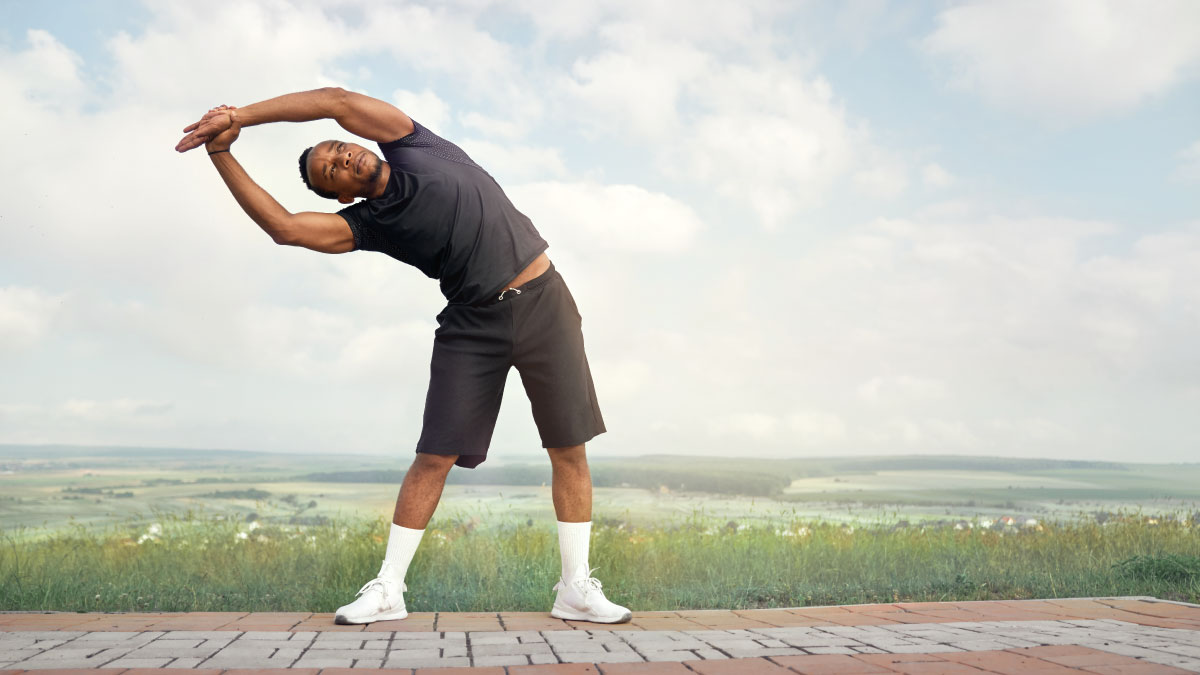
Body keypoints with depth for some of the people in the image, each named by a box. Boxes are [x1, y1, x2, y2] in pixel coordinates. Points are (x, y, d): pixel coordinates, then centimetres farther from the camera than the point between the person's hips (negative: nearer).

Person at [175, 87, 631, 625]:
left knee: (569, 452, -1)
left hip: (542, 302, -1)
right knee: (435, 457, -4)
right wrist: (221, 152, -8)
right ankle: (388, 589, 10)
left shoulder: (413, 148, 3)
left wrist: (241, 113, -4)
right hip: (472, 325, 1)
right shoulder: (366, 225, 3)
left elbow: (338, 101, -7)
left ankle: (577, 589, 10)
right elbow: (282, 226, -10)